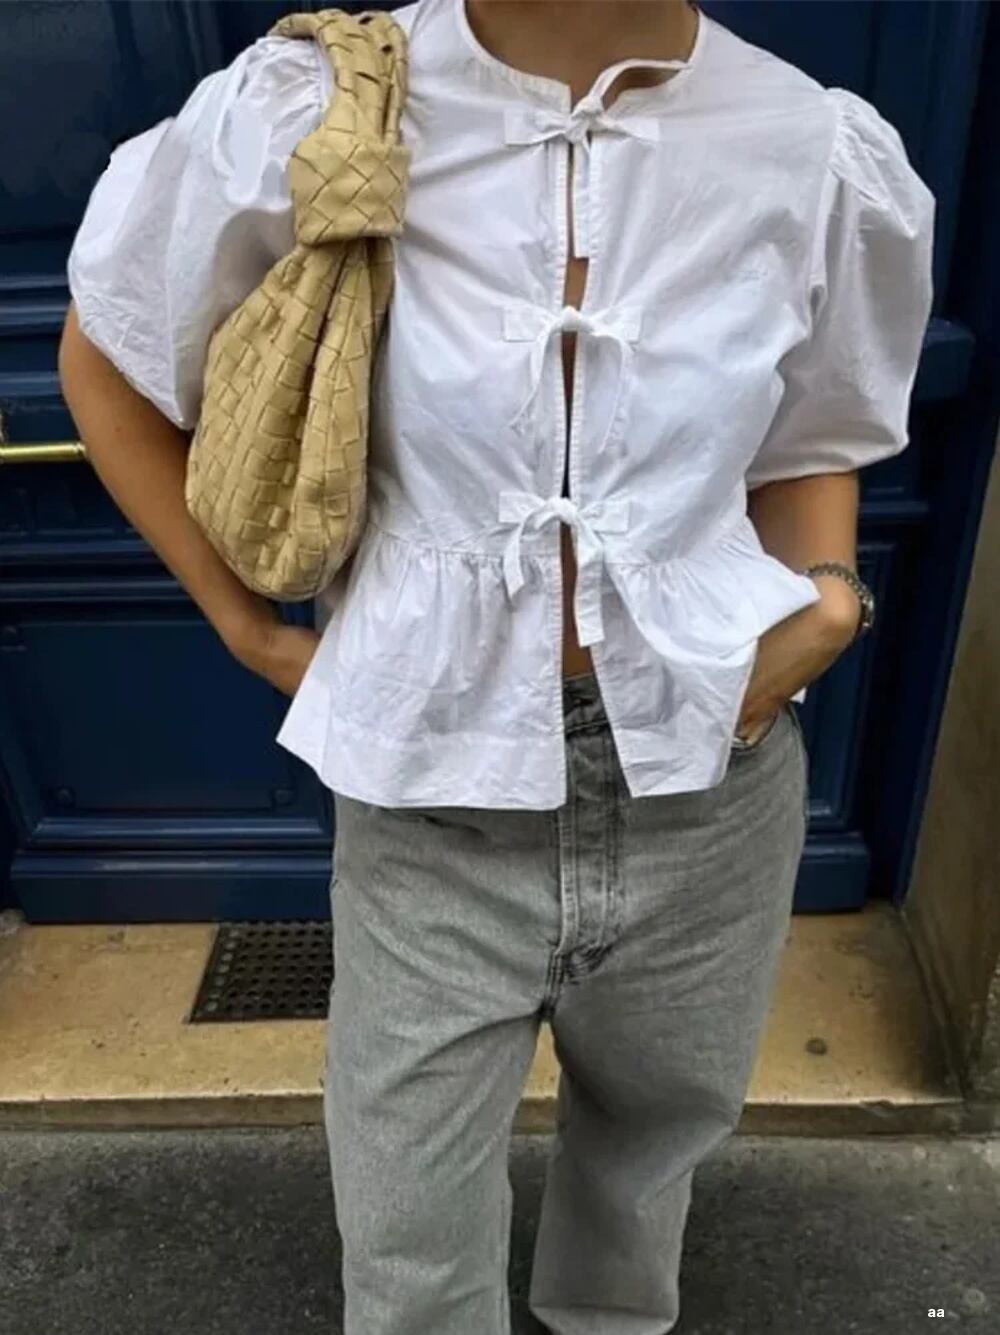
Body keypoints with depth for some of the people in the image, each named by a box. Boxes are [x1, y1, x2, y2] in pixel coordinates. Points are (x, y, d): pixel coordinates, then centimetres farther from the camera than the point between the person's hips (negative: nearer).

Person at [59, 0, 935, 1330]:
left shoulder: (820, 153, -7)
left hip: (707, 786, 3)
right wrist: (249, 625, 0)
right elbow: (106, 364, 3)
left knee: (658, 1122, 30)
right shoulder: (308, 113, -12)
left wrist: (825, 596, -11)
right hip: (436, 799, -1)